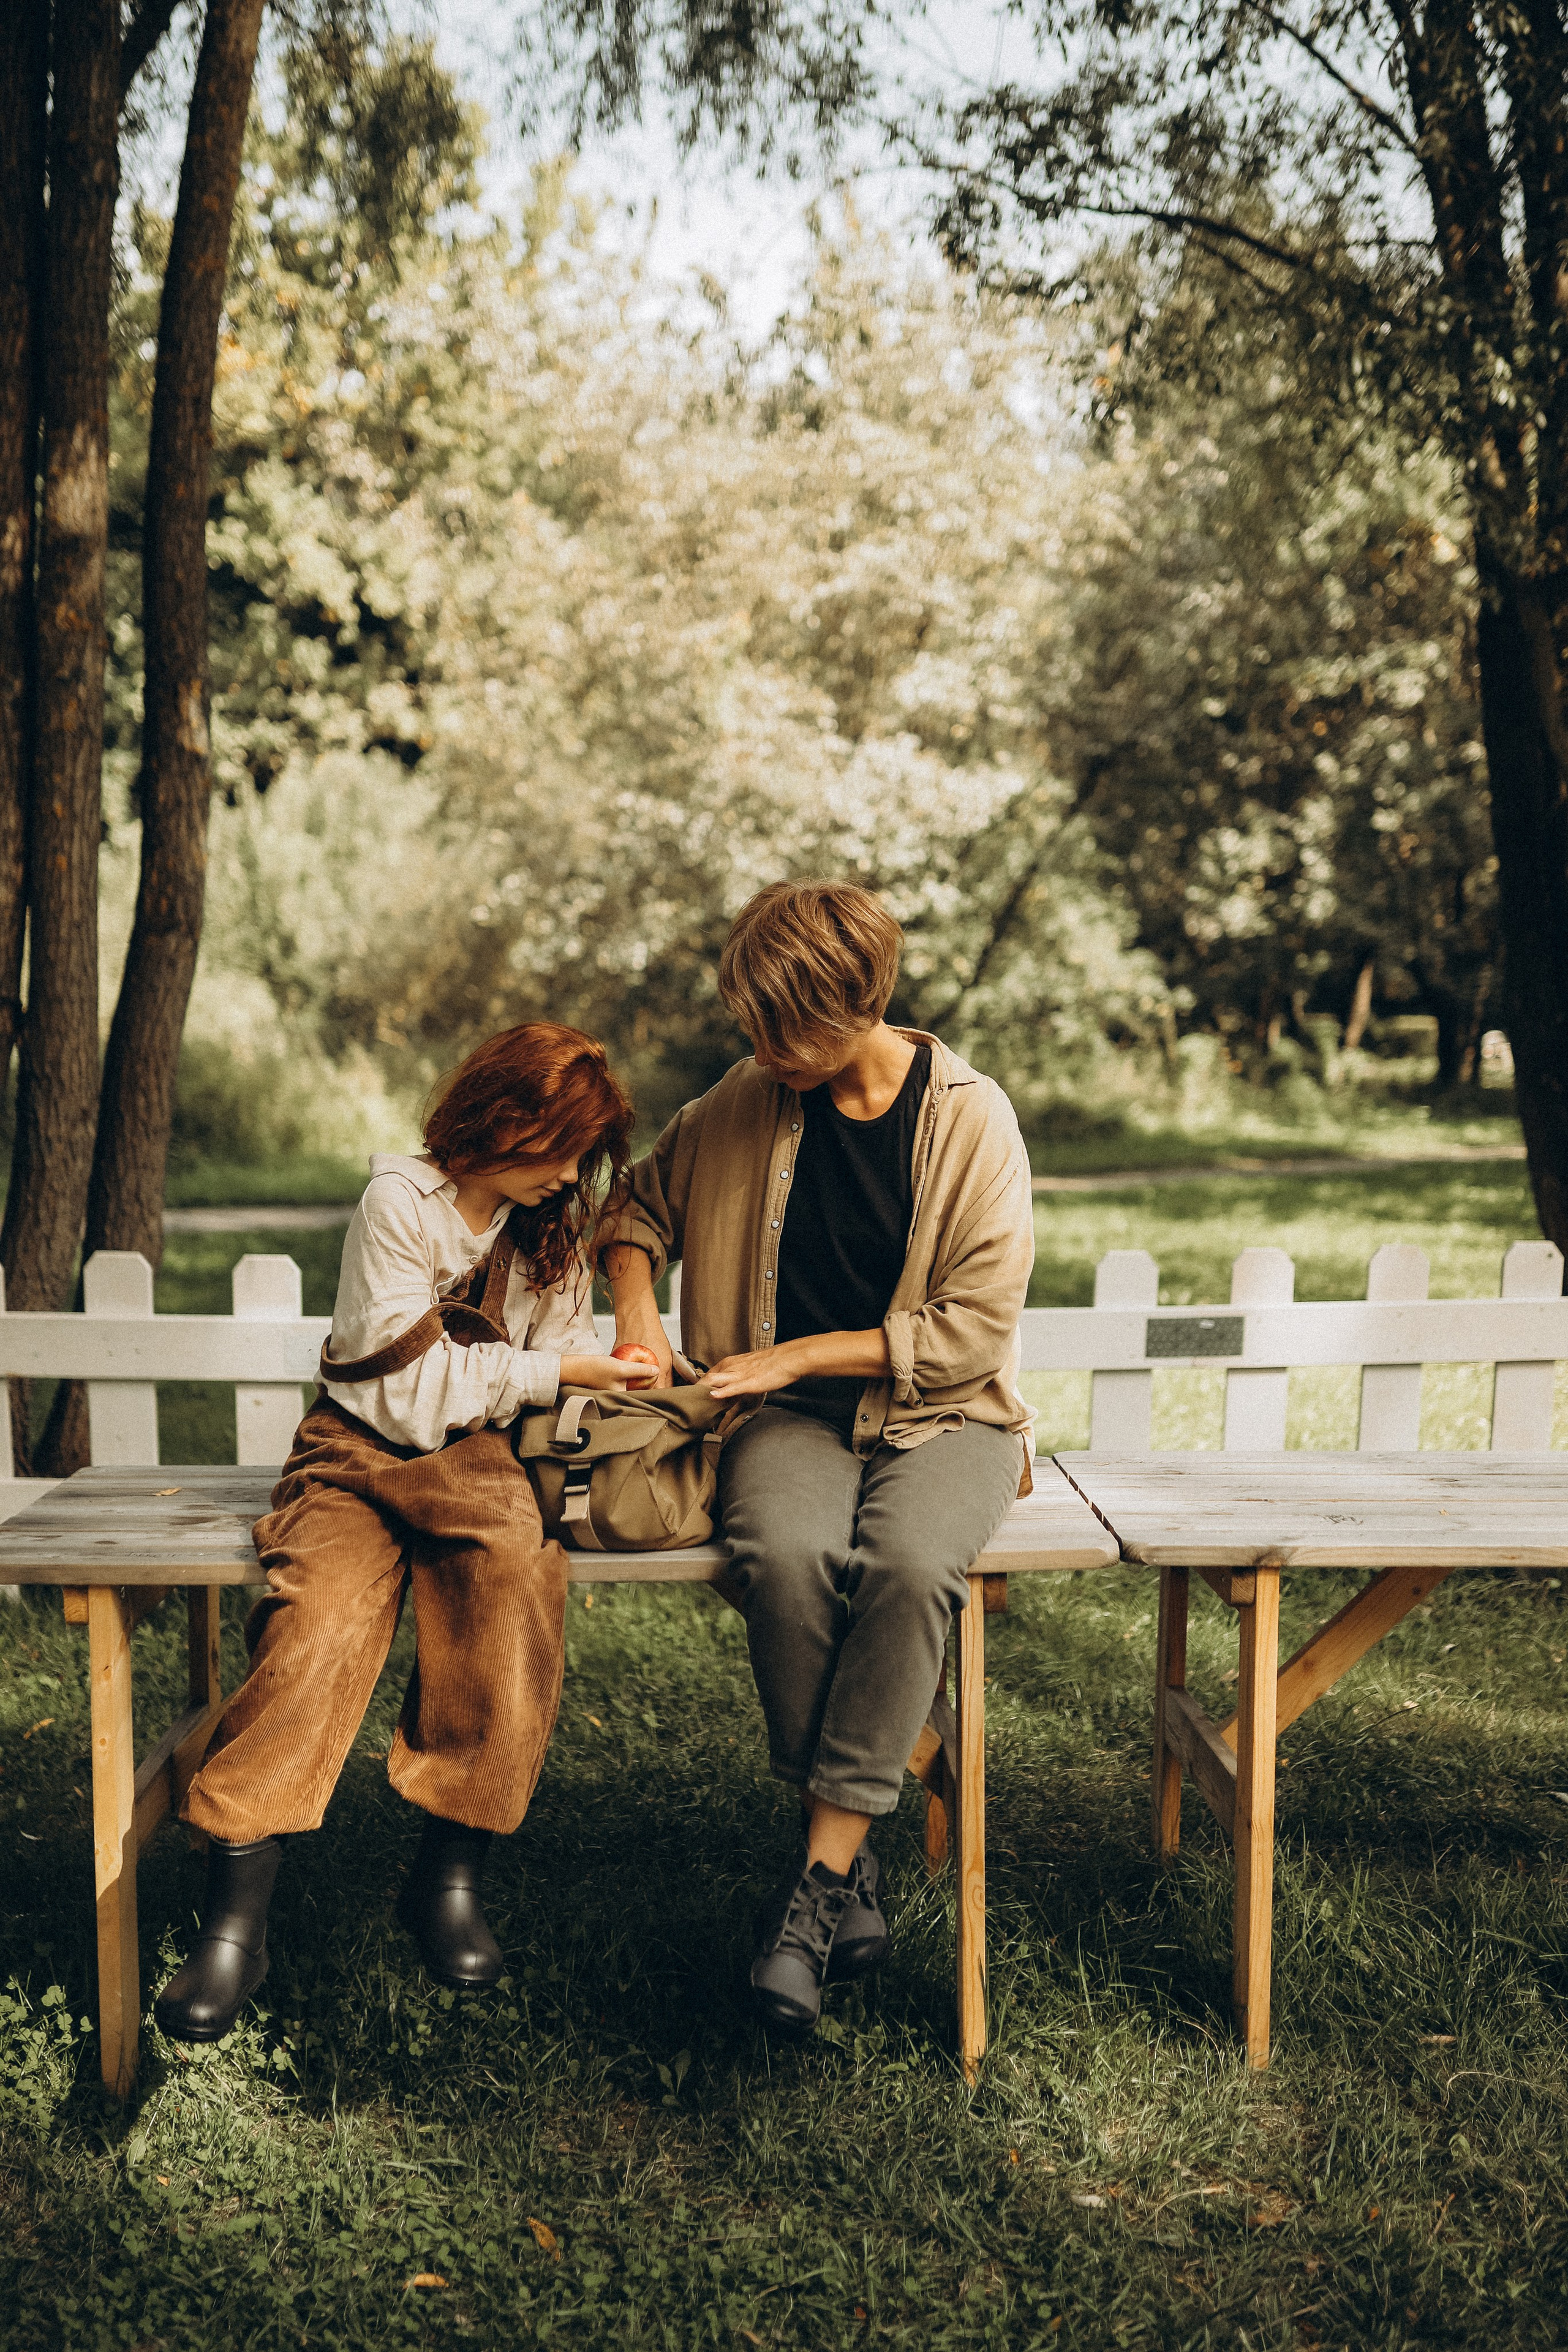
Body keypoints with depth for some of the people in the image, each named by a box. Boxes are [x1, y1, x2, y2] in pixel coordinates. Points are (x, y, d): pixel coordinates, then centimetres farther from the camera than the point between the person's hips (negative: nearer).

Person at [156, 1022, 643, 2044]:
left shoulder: (554, 1222, 13)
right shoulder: (402, 1201, -6)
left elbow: (561, 1359, 14)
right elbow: (417, 1386, -9)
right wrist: (552, 1373, -10)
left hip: (483, 1457, 3)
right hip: (363, 1451, -3)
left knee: (512, 1559, -33)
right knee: (323, 1612, -32)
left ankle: (450, 1875, -27)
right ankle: (235, 1919, -31)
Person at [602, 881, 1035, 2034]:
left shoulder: (971, 1118, -8)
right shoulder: (748, 1105, 3)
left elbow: (975, 1328, -10)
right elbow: (644, 1203, 20)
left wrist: (801, 1354, -10)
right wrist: (636, 1301, -1)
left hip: (942, 1415, -2)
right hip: (797, 1416, 2)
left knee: (910, 1563, -36)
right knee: (786, 1554, -33)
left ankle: (819, 1876, -25)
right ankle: (855, 1867, -19)